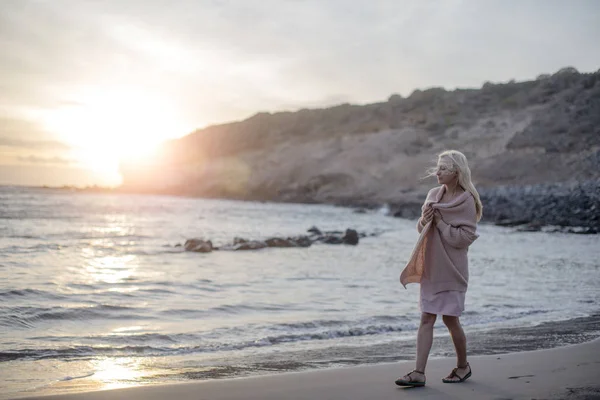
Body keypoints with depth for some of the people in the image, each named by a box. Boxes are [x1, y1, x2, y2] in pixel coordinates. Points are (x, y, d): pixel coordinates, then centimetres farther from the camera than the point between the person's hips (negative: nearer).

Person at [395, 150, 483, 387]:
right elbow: (421, 228, 13)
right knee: (426, 319, 3)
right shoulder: (434, 194, 7)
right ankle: (419, 373, 3)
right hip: (431, 267, 6)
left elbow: (466, 237, -16)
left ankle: (463, 366, 26)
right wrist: (425, 219, -7)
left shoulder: (466, 200, -12)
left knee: (450, 319, 4)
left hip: (451, 268, -6)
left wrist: (440, 223, -17)